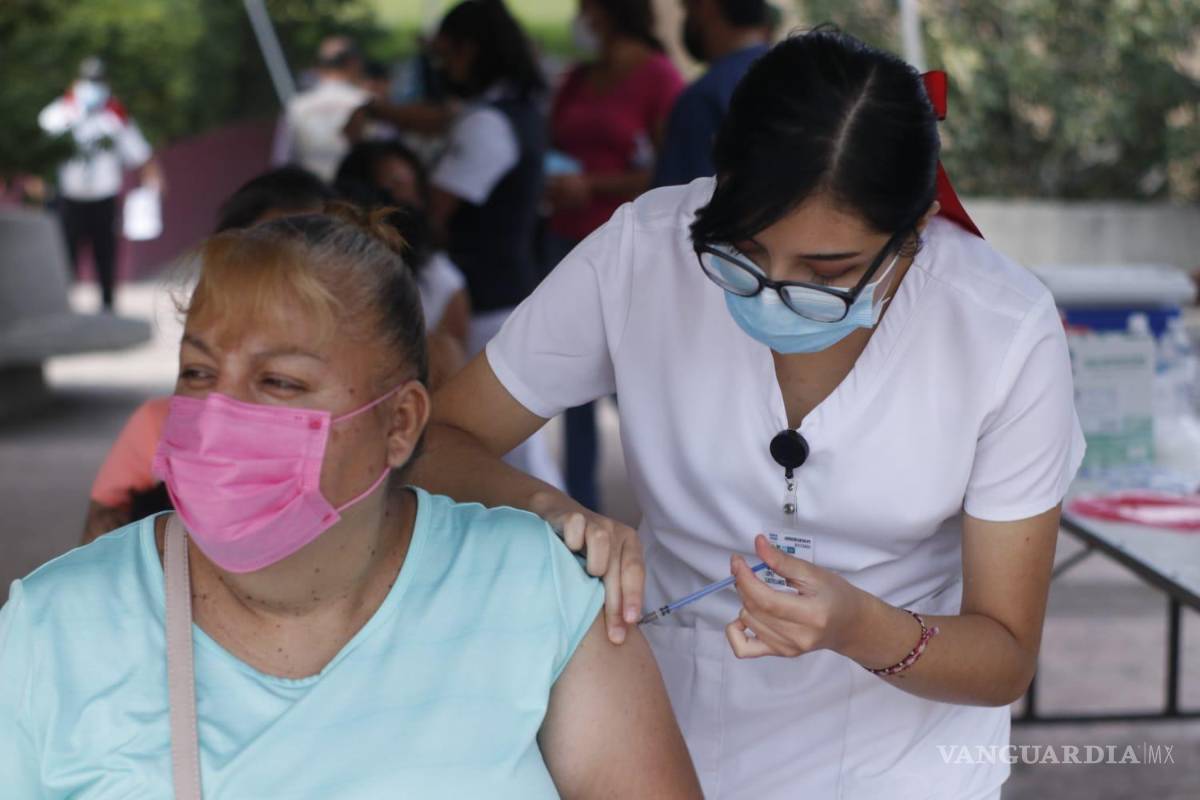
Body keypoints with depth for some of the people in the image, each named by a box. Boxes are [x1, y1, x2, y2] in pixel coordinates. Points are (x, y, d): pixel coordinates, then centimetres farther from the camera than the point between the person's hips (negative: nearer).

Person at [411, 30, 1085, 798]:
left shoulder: (1008, 335, -21)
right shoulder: (643, 252, -21)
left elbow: (1006, 660, -14)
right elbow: (437, 444, -14)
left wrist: (864, 630, -34)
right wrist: (543, 507, -34)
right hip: (677, 728, 1)